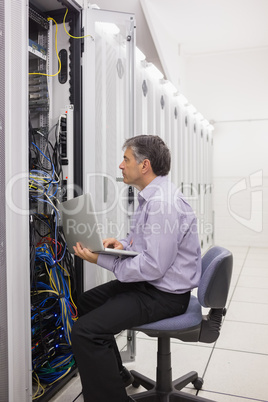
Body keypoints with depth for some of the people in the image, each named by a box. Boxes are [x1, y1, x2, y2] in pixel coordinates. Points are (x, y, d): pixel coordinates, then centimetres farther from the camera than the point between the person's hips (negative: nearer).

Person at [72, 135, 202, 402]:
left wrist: (102, 259, -21)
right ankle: (115, 373, 34)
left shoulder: (163, 203, -26)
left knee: (85, 331, -20)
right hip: (148, 282, 11)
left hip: (165, 293, -11)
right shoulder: (151, 196, 9)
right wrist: (123, 244, 0)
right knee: (85, 303, 21)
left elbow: (153, 267, -28)